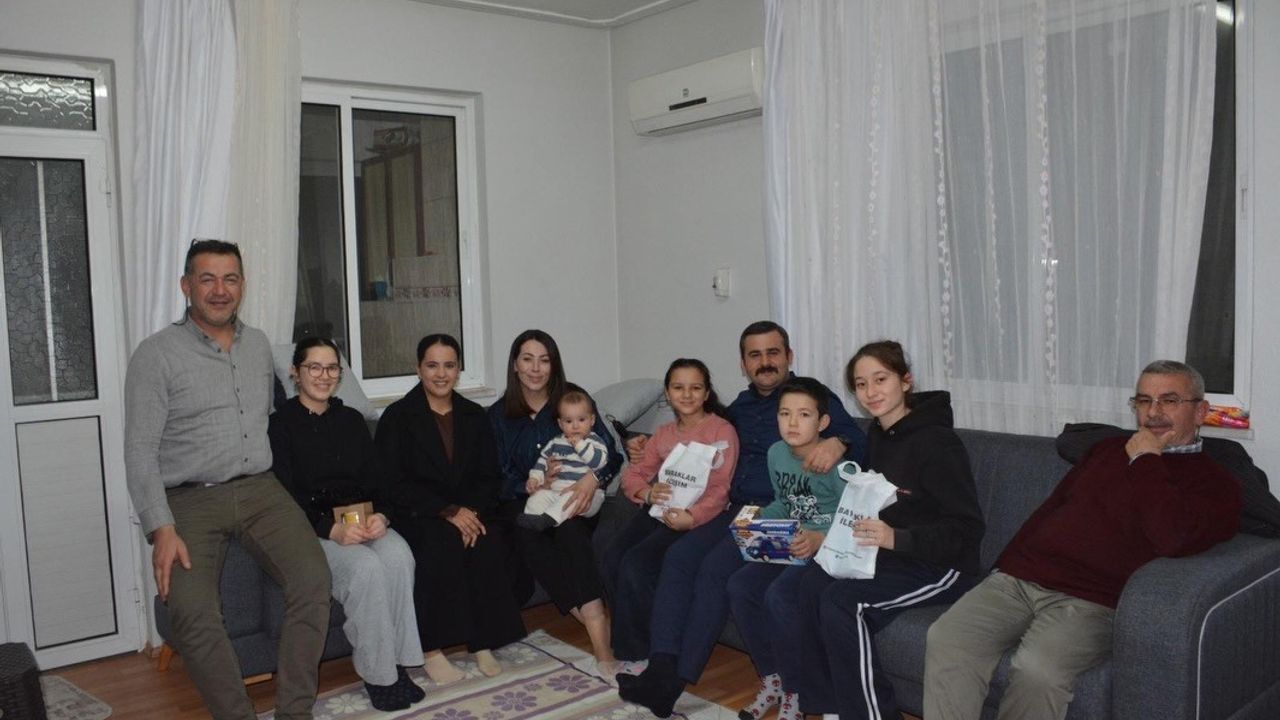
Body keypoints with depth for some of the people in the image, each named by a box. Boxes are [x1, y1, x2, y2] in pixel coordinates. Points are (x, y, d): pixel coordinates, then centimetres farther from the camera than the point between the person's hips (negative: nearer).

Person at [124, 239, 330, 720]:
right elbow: (140, 452, -6)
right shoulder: (156, 355, -2)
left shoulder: (259, 345, 14)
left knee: (313, 577, -22)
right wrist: (161, 530, -16)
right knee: (191, 610, -27)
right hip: (189, 501, -3)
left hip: (259, 490, 3)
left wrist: (276, 490, 14)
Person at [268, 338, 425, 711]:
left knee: (399, 555, -28)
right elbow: (285, 494, -9)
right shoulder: (280, 423, 1)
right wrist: (332, 529, -23)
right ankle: (378, 673, -18)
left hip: (361, 521, 4)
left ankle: (396, 661, -17)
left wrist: (380, 515, -11)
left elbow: (375, 481, 12)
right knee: (366, 566, -32)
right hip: (310, 526, -4)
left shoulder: (351, 420, 16)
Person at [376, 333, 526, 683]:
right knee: (443, 542, -32)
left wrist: (473, 511, -14)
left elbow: (489, 476, 7)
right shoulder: (398, 416, -1)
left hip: (471, 510, 3)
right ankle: (432, 650, -22)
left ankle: (483, 644, -18)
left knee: (488, 543, -26)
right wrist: (448, 511, -19)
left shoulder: (474, 415, 12)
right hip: (417, 514, -3)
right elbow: (394, 483, -9)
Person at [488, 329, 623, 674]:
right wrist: (533, 486, -19)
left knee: (570, 526, -34)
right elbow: (499, 479, 2)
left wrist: (593, 478, -25)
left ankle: (601, 644, -43)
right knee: (526, 528, -33)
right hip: (522, 502, 1)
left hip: (572, 499, -1)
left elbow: (610, 452, -3)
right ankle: (592, 616, -37)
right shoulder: (498, 415, 9)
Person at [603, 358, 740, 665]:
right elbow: (633, 473, 14)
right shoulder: (663, 434, 21)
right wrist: (647, 492, -10)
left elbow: (720, 489, -9)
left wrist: (692, 516, -26)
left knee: (637, 562, -26)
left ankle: (636, 651, -7)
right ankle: (628, 641, -3)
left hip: (696, 516, -6)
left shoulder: (722, 430, 1)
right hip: (659, 510, 6)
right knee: (613, 557, -20)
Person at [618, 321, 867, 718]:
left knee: (715, 568, -28)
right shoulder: (740, 406, 22)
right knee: (677, 557, -21)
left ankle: (677, 681, -24)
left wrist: (838, 442, -36)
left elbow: (857, 440, -10)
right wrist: (651, 450, 21)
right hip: (735, 509, 6)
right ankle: (660, 669, -28)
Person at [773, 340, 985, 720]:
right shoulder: (877, 436, 7)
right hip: (887, 556, 8)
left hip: (940, 566, -7)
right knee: (783, 595, -12)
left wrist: (896, 538, -31)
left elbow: (968, 529, -19)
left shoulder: (936, 442, -16)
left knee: (840, 602, -30)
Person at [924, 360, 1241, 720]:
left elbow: (1173, 539, -16)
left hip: (1090, 602, -5)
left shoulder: (1215, 483, 5)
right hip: (1018, 578, 5)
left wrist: (1145, 461, -5)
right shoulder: (1108, 450, 24)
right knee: (945, 639, -22)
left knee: (1036, 668, -34)